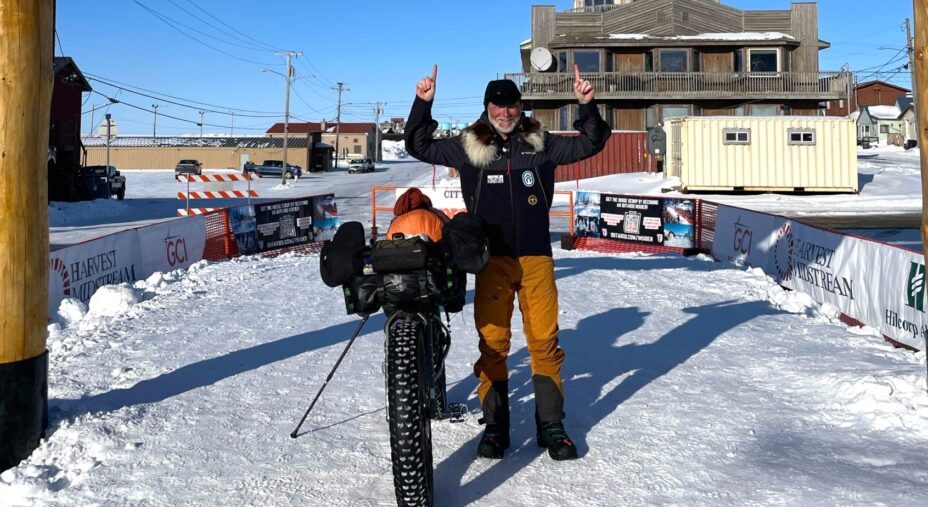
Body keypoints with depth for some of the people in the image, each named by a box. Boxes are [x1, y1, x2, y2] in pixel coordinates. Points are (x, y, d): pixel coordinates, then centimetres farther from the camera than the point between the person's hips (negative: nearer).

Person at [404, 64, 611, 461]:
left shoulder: (541, 144, 8)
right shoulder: (468, 147, 5)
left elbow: (589, 145, 11)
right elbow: (419, 146, 5)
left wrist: (587, 106, -4)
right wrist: (423, 104, -7)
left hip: (536, 257, 1)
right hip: (491, 260, -1)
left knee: (545, 340, 1)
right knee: (492, 342, 1)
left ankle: (551, 425, 12)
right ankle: (495, 425, 13)